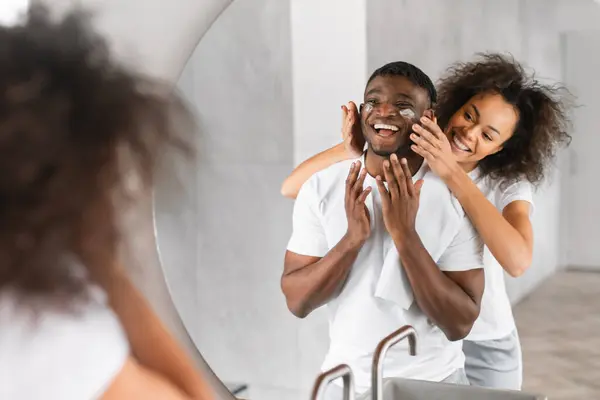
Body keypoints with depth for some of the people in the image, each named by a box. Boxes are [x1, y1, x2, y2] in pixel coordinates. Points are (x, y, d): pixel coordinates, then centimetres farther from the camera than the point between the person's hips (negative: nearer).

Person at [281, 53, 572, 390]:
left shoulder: (509, 184, -12)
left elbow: (518, 261, -33)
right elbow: (293, 188, -15)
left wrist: (452, 174, -35)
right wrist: (352, 150, -33)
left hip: (484, 348, 0)